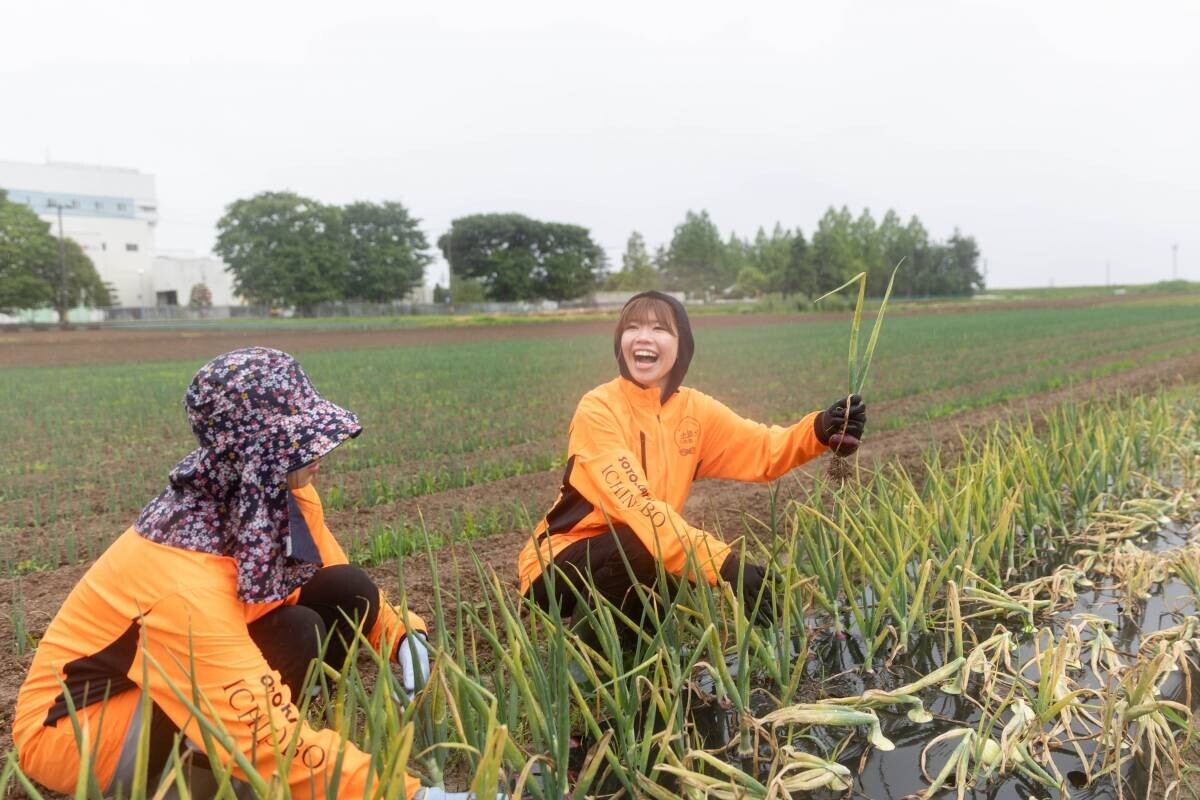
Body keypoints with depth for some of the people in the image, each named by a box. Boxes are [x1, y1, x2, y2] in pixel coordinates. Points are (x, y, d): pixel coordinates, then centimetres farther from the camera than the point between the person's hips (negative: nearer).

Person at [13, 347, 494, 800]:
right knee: (295, 636, -29)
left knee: (348, 594, -12)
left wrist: (403, 636, -14)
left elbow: (343, 589, 5)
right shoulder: (182, 580, -35)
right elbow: (270, 738, -37)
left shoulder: (280, 497, -14)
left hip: (173, 684, 7)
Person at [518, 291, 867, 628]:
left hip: (633, 561, 7)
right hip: (559, 564, -7)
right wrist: (724, 562, -41)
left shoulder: (693, 408, -3)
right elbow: (636, 504, -33)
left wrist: (820, 429, -27)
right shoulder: (598, 409, -23)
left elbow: (764, 450, -5)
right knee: (648, 547, -30)